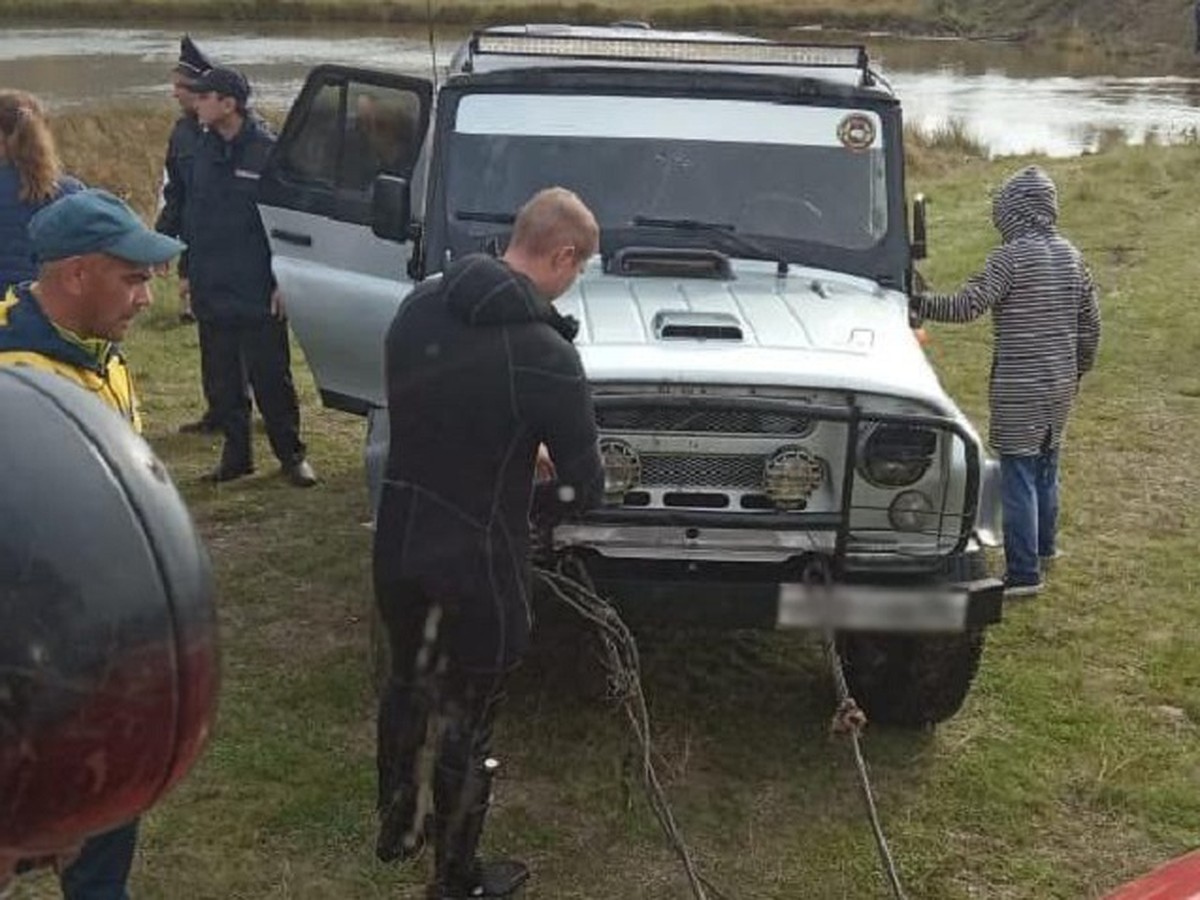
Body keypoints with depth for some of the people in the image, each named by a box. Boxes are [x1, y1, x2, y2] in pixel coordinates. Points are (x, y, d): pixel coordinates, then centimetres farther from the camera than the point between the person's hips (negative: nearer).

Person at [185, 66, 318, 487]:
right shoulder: (204, 150, 9)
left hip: (257, 293, -6)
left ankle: (291, 455, 13)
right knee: (223, 379, 11)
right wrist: (190, 271, 13)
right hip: (211, 291, 6)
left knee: (271, 377, 1)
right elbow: (192, 214, 16)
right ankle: (236, 453, 22)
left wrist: (282, 280, -12)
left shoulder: (267, 151, -9)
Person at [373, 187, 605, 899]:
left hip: (398, 545, 7)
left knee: (407, 683, 27)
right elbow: (585, 489, -15)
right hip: (477, 564, -6)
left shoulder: (420, 306, -4)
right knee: (469, 722, 12)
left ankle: (397, 828, 46)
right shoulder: (545, 355, -23)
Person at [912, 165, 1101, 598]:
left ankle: (1024, 574, -2)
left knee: (1019, 475, -4)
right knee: (1046, 465, 22)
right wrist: (1078, 369, 24)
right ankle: (1044, 546, 38)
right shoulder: (1071, 255, 7)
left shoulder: (1011, 256, -15)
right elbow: (1090, 323, 12)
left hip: (1018, 388, -7)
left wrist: (916, 302, -11)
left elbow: (966, 306, -21)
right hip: (1061, 384, 7)